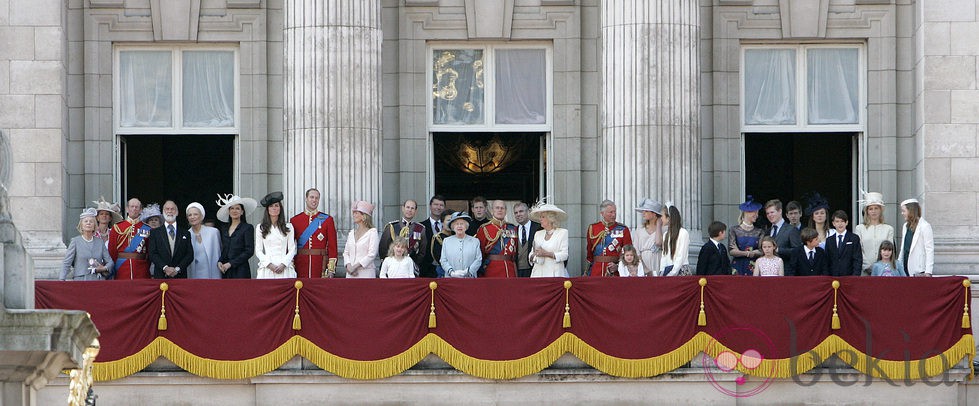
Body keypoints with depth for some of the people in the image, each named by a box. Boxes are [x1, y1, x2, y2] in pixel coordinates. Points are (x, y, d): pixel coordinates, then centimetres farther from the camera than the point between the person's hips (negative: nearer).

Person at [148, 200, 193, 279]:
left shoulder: (185, 233, 12)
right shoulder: (155, 233, 10)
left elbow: (190, 255, 5)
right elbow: (152, 254, 1)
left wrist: (178, 269, -10)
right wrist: (165, 268, -13)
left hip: (180, 276, 1)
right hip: (160, 276, -1)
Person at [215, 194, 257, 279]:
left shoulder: (247, 228, -1)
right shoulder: (224, 228, 15)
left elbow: (249, 251, -7)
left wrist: (230, 264, -11)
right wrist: (219, 261, 0)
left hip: (240, 272, -5)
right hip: (225, 272, 5)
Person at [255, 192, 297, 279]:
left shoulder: (288, 227, 11)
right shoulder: (260, 228, 10)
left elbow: (292, 250, 7)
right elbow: (258, 251, 6)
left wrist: (283, 264, -7)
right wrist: (269, 264, -8)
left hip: (284, 268, 0)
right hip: (266, 268, 0)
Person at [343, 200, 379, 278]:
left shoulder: (372, 232, -2)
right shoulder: (352, 233, 16)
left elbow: (372, 254, -10)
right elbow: (346, 252, 16)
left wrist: (355, 266, -13)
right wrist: (348, 265, -5)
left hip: (366, 273, -5)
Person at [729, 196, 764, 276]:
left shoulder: (759, 232, 9)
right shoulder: (735, 230, 5)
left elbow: (761, 251, -2)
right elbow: (732, 251, -3)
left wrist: (740, 252, -14)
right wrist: (746, 253, -20)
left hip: (754, 267, 1)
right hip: (738, 267, -1)